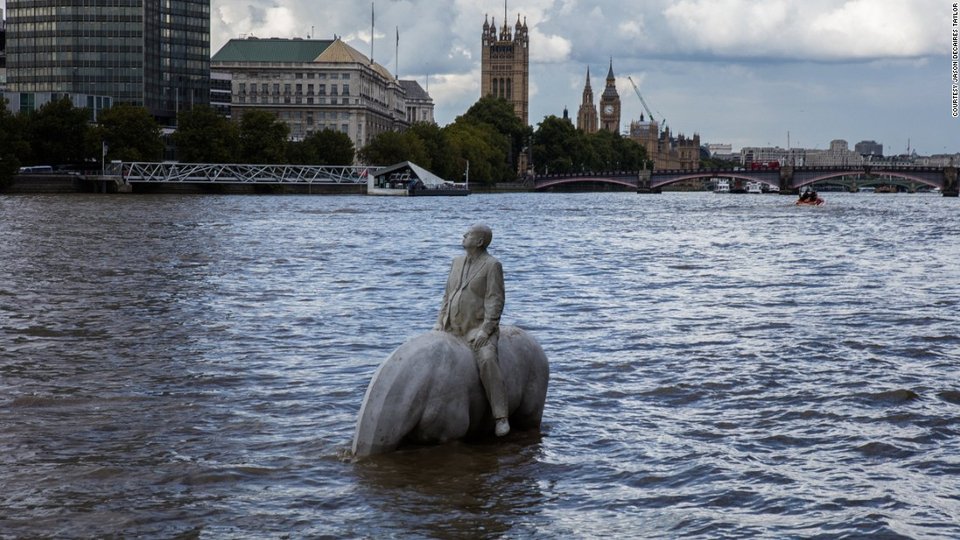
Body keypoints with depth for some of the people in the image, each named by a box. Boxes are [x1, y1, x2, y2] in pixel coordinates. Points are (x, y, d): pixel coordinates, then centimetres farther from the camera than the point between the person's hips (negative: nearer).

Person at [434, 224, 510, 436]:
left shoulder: (492, 265, -8)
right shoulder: (457, 262, 13)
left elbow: (495, 301, -14)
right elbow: (448, 296, 17)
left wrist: (485, 330, -23)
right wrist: (440, 323, 5)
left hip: (479, 329, -7)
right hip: (453, 329, 7)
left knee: (487, 361, -33)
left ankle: (501, 418, -32)